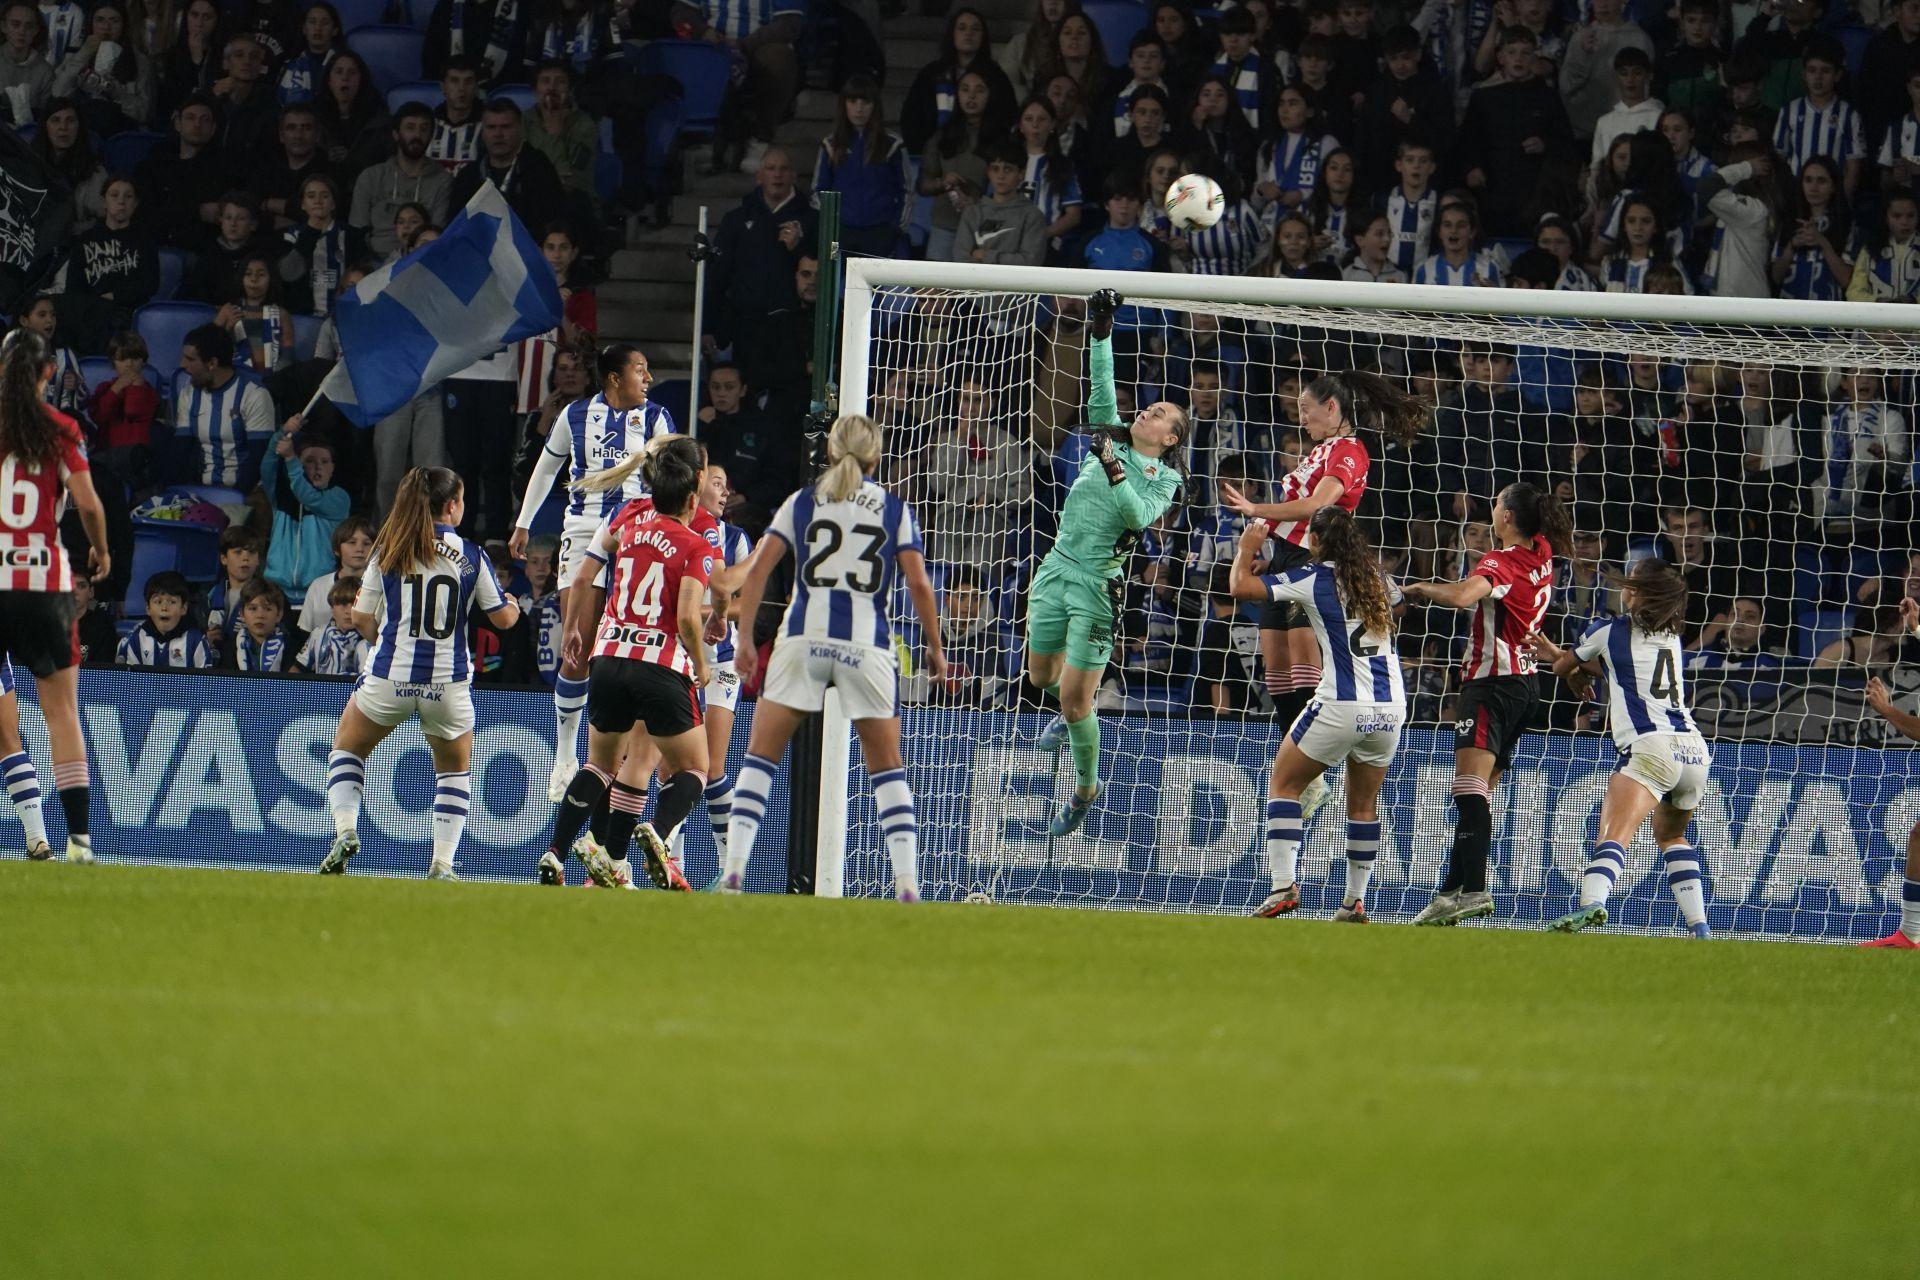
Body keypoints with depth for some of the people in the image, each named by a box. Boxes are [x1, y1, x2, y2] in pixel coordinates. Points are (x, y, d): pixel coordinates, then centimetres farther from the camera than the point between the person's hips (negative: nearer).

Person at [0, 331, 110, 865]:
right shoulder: (61, 430, -2)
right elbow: (88, 504, -6)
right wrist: (101, 551, 13)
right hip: (44, 580, -1)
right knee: (62, 710, 3)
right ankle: (78, 835, -3)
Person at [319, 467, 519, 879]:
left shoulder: (388, 550, 0)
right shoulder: (471, 556, -1)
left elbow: (362, 618, 3)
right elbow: (503, 617, 5)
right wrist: (513, 605, 28)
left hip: (389, 674, 0)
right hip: (448, 683, 0)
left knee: (347, 748, 23)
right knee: (455, 768, 21)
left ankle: (345, 831, 2)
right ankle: (443, 863, 10)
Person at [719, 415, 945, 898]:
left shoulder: (802, 501, 10)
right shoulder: (895, 509, 8)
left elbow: (758, 571, 3)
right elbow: (919, 584, 0)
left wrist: (745, 640, 7)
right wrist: (935, 648, 9)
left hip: (804, 637, 0)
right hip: (867, 644, 0)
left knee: (761, 752, 7)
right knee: (887, 766, 9)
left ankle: (734, 869, -4)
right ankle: (907, 883, -1)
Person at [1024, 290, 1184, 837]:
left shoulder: (1163, 479, -4)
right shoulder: (1112, 441, 9)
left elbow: (1139, 515, -20)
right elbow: (1101, 389, 2)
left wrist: (1114, 473, -29)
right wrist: (1100, 333, -7)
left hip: (1098, 585, -6)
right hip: (1058, 569, 6)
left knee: (1075, 698, -6)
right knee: (1041, 676, 17)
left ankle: (1087, 786, 14)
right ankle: (1074, 710, 51)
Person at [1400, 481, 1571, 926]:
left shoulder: (1501, 562, -15)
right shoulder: (1541, 557, 11)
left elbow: (1463, 596, -32)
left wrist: (1421, 588, -17)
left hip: (1493, 683, -10)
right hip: (1525, 684, 10)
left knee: (1470, 785, -20)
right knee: (1479, 793, 10)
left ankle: (1473, 889, -34)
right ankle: (1453, 889, 9)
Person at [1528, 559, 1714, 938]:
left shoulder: (1608, 632, 7)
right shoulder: (1671, 637, 22)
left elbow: (1563, 668, 26)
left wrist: (1575, 676, 50)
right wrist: (1559, 654, 41)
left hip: (1651, 748, -6)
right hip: (1695, 750, 6)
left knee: (1615, 835, -23)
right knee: (1671, 834, 29)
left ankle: (1592, 902, -49)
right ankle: (1698, 925, 21)